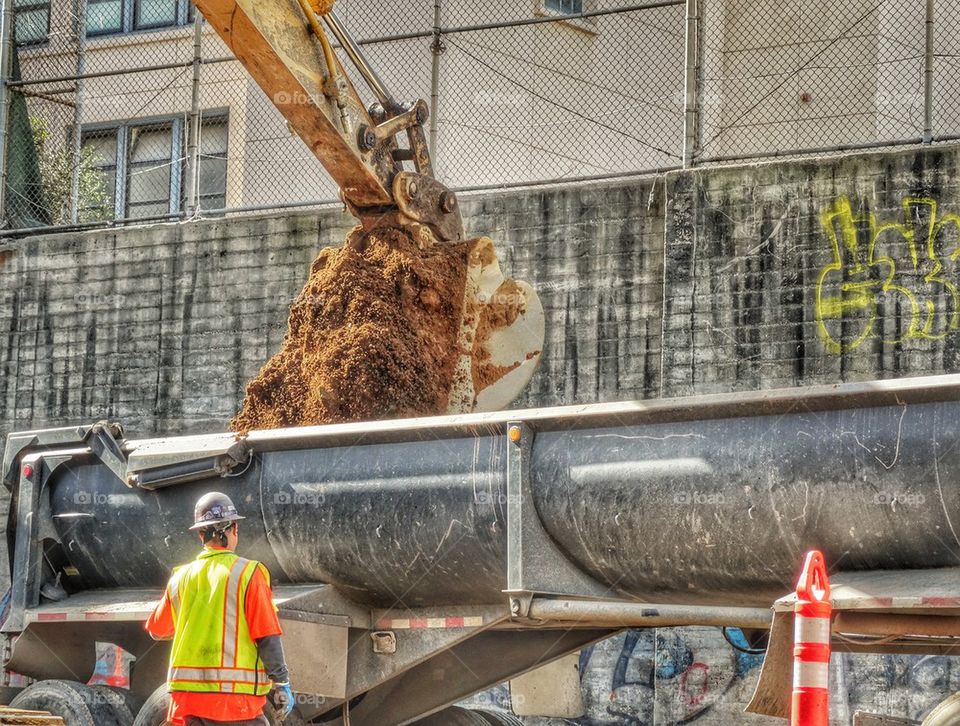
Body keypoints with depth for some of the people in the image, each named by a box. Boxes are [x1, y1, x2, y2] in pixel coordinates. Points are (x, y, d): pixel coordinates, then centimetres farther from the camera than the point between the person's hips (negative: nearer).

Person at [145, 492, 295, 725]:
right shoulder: (248, 573, -5)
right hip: (237, 697, -4)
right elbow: (267, 637, -9)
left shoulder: (181, 577, 8)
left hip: (188, 696, 4)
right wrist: (282, 684, -2)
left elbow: (157, 630, 22)